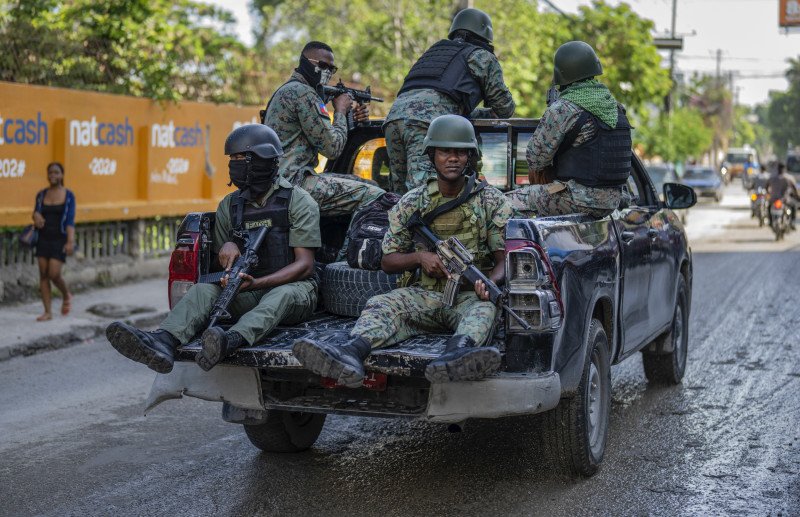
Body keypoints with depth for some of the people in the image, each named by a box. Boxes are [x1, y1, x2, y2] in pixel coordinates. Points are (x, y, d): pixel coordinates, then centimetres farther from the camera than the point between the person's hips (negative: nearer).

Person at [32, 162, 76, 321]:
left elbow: (70, 220, -9)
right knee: (43, 275, 2)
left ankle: (66, 295, 20)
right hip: (43, 239, 4)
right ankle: (48, 312, 8)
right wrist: (36, 215, -9)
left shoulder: (68, 195, -4)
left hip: (59, 240, -4)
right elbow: (36, 212, 17)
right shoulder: (41, 194, 6)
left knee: (54, 274, -12)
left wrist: (70, 241, -20)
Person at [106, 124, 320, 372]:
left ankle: (232, 341, -67)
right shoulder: (229, 205, 11)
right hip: (247, 293, 4)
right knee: (205, 288, -24)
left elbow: (305, 265, -11)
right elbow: (222, 262, 17)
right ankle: (164, 341, -53)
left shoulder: (298, 201, -4)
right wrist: (227, 247, -9)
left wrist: (256, 283, -25)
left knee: (282, 295, -38)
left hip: (294, 289, -4)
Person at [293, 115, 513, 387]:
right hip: (425, 295, 2)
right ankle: (351, 352, -58)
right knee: (382, 305, -26)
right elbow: (387, 261, 12)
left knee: (483, 308, -37)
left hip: (470, 295, -2)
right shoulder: (412, 203, 10)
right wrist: (419, 257, -10)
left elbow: (504, 258, 1)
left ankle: (459, 353, -71)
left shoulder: (492, 201, 6)